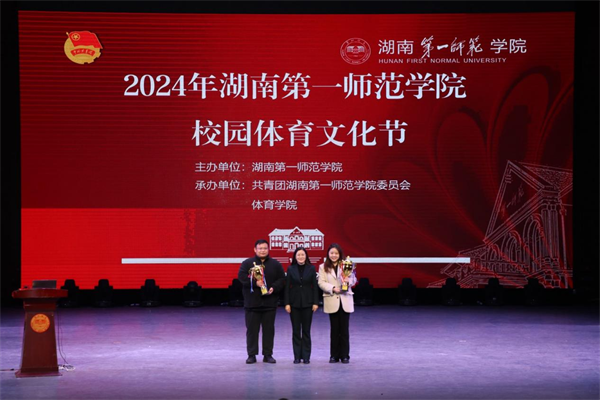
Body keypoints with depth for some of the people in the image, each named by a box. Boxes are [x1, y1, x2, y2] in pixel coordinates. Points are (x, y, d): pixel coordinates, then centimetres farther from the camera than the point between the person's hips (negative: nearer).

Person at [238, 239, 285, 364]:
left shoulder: (275, 264, 8)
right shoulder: (247, 263, 3)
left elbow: (282, 279, 5)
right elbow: (241, 277, -9)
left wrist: (274, 288, -12)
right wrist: (255, 283, -20)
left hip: (269, 303, 1)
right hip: (252, 302, -1)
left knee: (269, 329, 5)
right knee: (252, 329, 2)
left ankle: (268, 355, 12)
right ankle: (251, 355, 9)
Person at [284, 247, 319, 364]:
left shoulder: (311, 268, 2)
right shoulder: (291, 269, 2)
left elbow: (315, 286, 1)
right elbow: (287, 287, 1)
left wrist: (315, 302, -5)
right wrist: (287, 303, -5)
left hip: (307, 303, 0)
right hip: (294, 303, 1)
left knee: (306, 330, 3)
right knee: (296, 330, 4)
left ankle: (306, 356, 9)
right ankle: (297, 356, 9)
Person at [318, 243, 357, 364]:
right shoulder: (323, 267, 4)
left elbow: (353, 279, 2)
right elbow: (321, 283, -3)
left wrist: (348, 281, -21)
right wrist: (333, 288, -17)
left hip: (345, 301, 0)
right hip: (332, 301, 0)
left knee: (344, 329, 1)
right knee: (334, 329, 5)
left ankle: (345, 355, 7)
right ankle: (334, 355, 11)